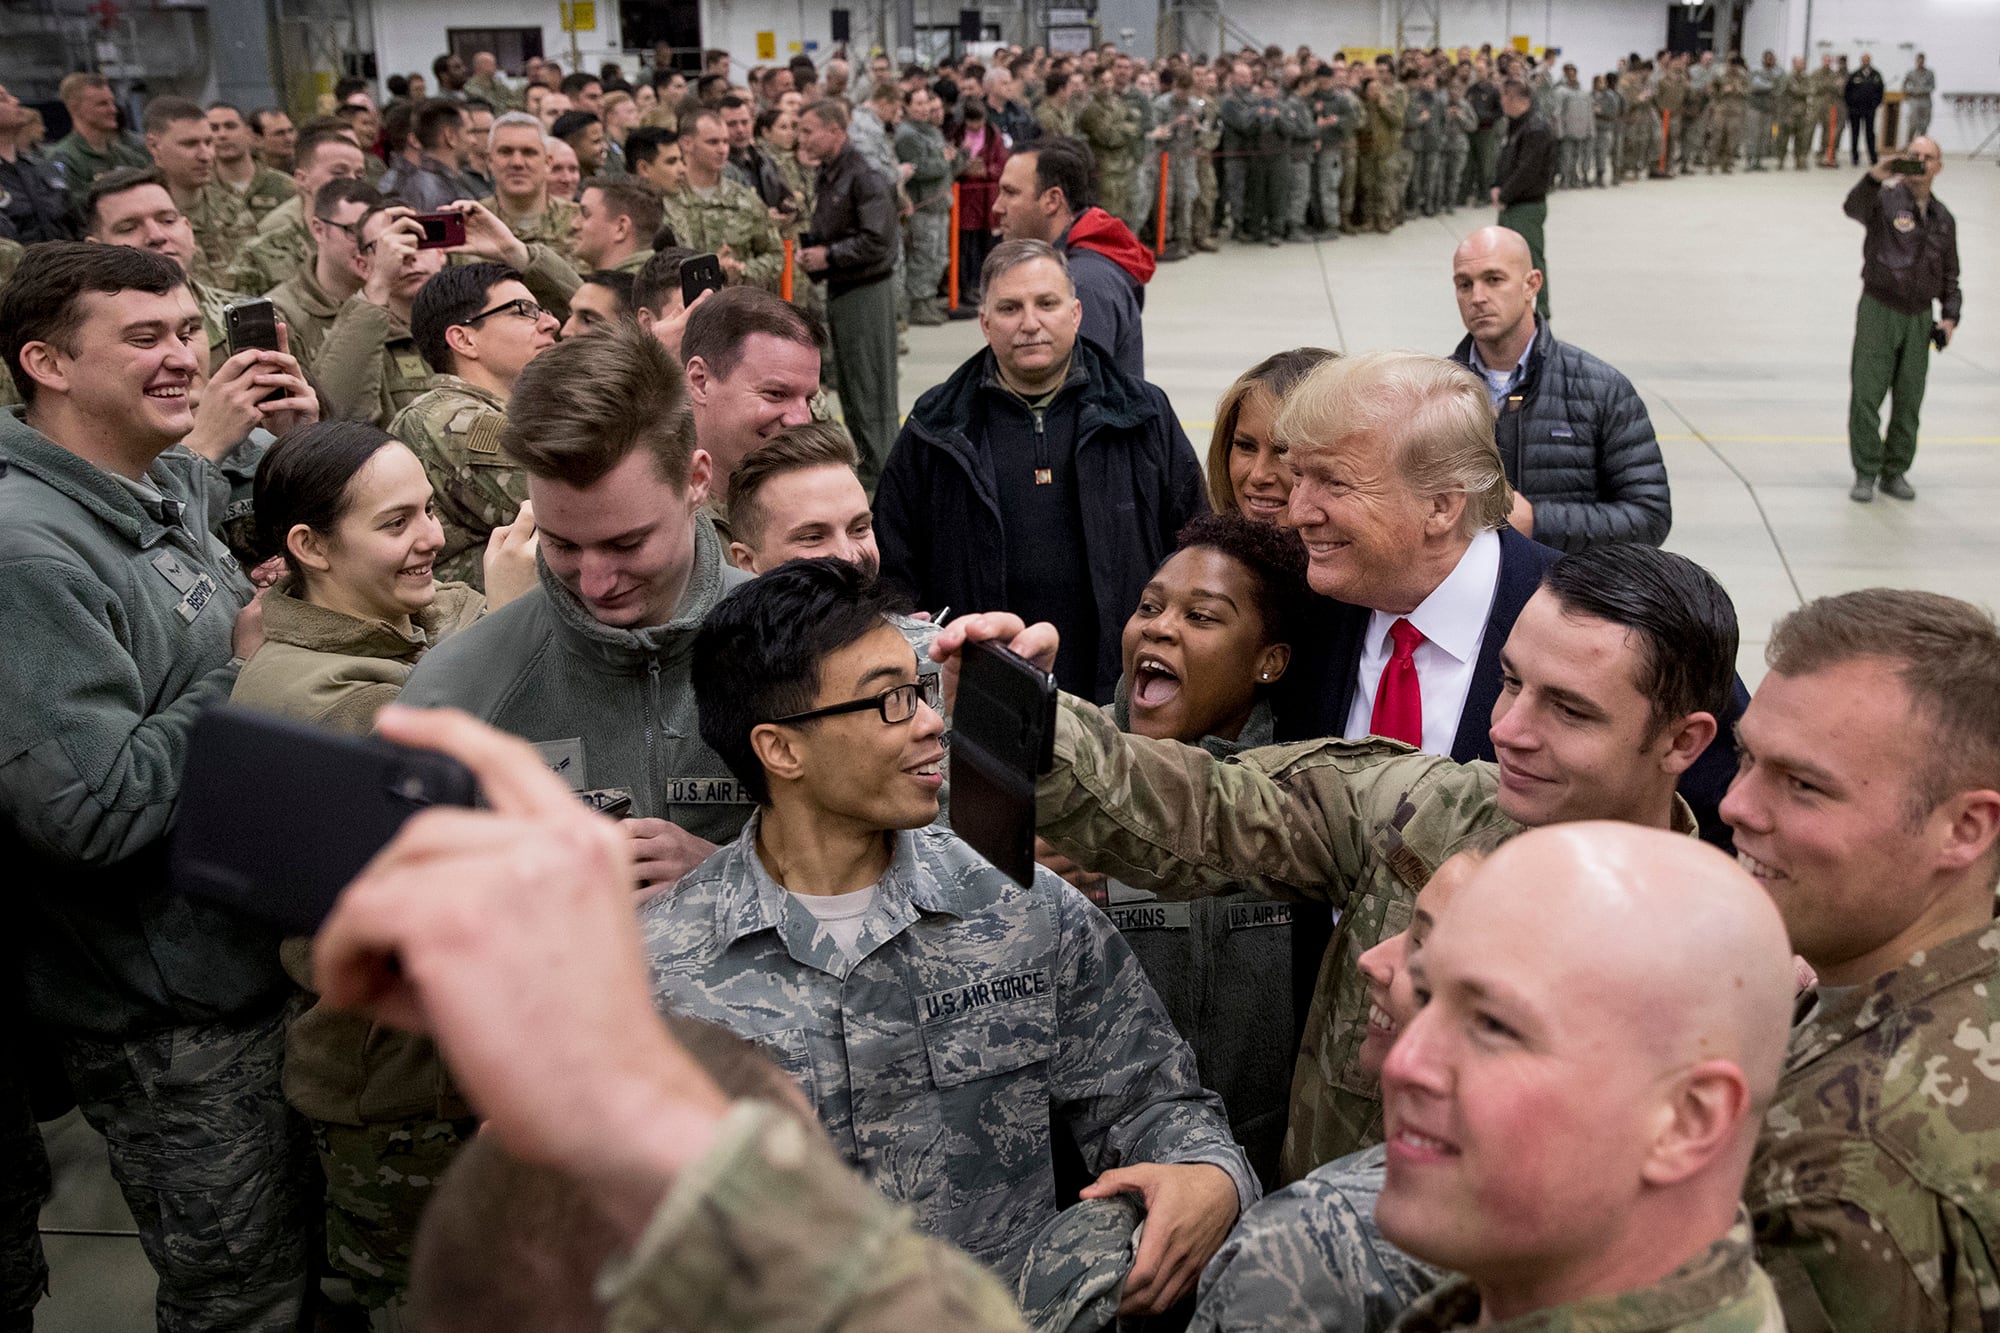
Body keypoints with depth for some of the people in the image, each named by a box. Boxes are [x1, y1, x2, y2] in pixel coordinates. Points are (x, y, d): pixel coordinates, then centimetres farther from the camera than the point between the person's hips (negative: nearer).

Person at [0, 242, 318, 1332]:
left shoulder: (178, 482, 3)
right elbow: (93, 811, -30)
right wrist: (244, 671, -18)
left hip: (259, 954, 9)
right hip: (169, 1015, -8)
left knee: (306, 1244, 25)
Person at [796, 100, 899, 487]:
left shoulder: (865, 177, -16)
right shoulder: (825, 177, 13)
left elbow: (877, 241, -22)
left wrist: (828, 256, -16)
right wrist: (809, 248, 4)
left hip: (867, 291, -9)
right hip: (839, 289, 9)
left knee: (870, 385, -3)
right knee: (846, 382, 15)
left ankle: (878, 470, 6)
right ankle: (859, 459, 26)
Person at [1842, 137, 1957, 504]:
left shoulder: (1944, 219, 11)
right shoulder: (1885, 200, -5)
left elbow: (1949, 276, 19)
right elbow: (1854, 208, -30)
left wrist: (1950, 316, 4)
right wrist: (1876, 177, -50)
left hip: (1919, 318, 4)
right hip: (1878, 311, -4)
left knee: (1909, 399, 7)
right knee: (1867, 394, -4)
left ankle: (1895, 473, 17)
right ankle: (1865, 474, 4)